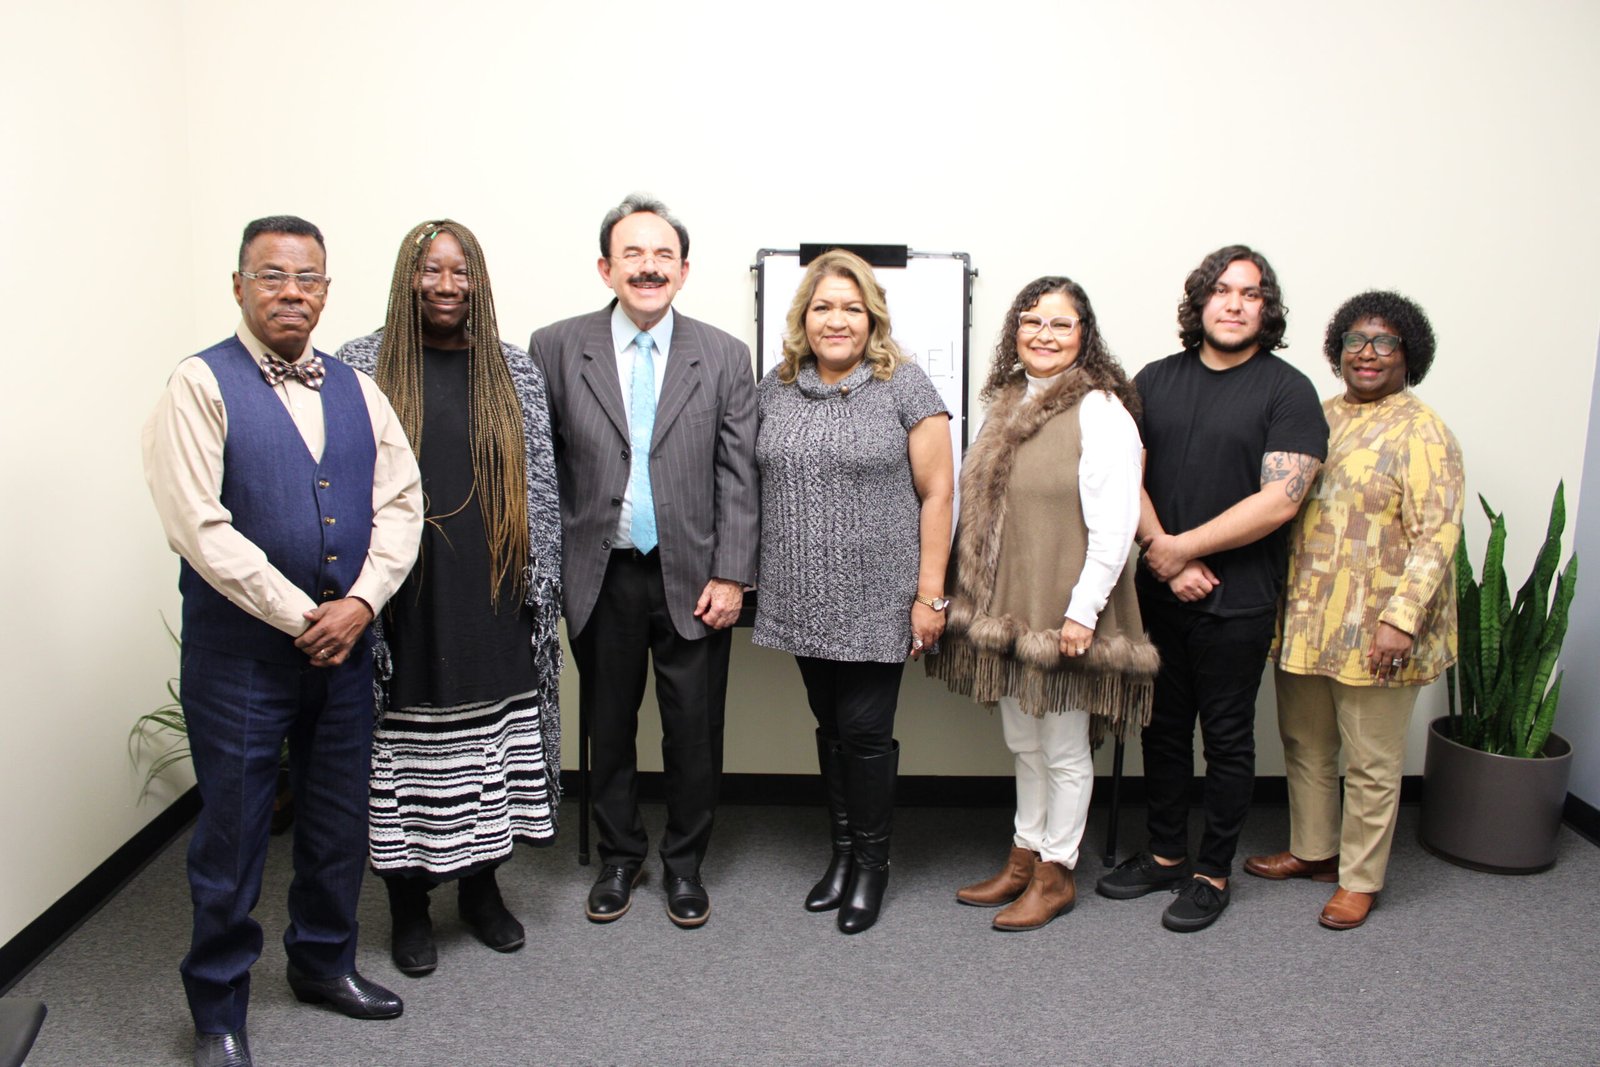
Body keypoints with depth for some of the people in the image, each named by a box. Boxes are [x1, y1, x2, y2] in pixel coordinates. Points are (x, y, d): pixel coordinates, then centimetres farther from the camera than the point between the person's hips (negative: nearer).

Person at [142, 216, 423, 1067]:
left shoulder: (355, 390, 9)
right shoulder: (201, 385, -6)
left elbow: (400, 501, 4)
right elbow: (198, 524, -15)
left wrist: (360, 601, -10)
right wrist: (299, 617, -15)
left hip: (345, 642, 5)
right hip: (239, 649, -5)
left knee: (338, 820, 16)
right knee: (233, 831, 6)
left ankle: (322, 962, 37)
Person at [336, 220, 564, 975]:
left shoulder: (513, 371, 8)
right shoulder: (362, 367, 1)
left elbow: (539, 484, 7)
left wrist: (541, 583, 2)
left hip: (492, 600, 2)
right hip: (404, 599, -2)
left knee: (492, 750, 10)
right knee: (405, 753, 5)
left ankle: (482, 888, 30)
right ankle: (408, 906, 24)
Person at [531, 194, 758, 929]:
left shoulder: (723, 357, 2)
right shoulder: (557, 348, 1)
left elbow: (738, 477, -1)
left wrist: (730, 575, -6)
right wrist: (548, 563, -3)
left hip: (692, 577, 0)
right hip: (601, 578, 1)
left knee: (694, 733, 8)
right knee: (608, 728, 14)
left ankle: (684, 863, 29)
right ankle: (619, 857, 34)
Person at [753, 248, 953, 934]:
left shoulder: (904, 386, -5)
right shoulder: (776, 388, 7)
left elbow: (937, 492, -6)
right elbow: (763, 483, 13)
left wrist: (930, 594, -10)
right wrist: (750, 574, 7)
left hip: (876, 601, -4)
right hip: (804, 599, 4)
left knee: (864, 731, 1)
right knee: (830, 727, 14)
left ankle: (872, 862, 21)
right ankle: (843, 850, 31)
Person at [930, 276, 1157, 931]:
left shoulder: (1100, 412, -12)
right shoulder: (1008, 404, 11)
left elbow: (1114, 523, -17)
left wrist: (1083, 609, -20)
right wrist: (970, 594, 14)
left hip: (1062, 613, -7)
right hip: (1005, 606, 7)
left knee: (1064, 748, 8)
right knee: (1023, 743, 19)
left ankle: (1056, 873, 24)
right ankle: (1024, 858, 34)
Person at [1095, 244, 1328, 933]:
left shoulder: (1287, 392, -6)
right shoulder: (1156, 381, 7)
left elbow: (1279, 499, -15)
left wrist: (1182, 548, -13)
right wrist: (1163, 555, -10)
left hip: (1236, 600, -4)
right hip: (1158, 592, 4)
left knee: (1227, 739, 8)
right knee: (1163, 727, 14)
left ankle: (1213, 871, 23)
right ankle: (1165, 853, 31)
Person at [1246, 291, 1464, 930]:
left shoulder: (1420, 433, -10)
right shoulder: (1320, 418, 10)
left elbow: (1435, 537, -16)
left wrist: (1401, 620, -23)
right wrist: (1280, 601, 13)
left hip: (1374, 630, -7)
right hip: (1304, 619, 7)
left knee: (1370, 762, 7)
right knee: (1304, 744, 18)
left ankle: (1360, 878, 22)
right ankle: (1311, 850, 36)